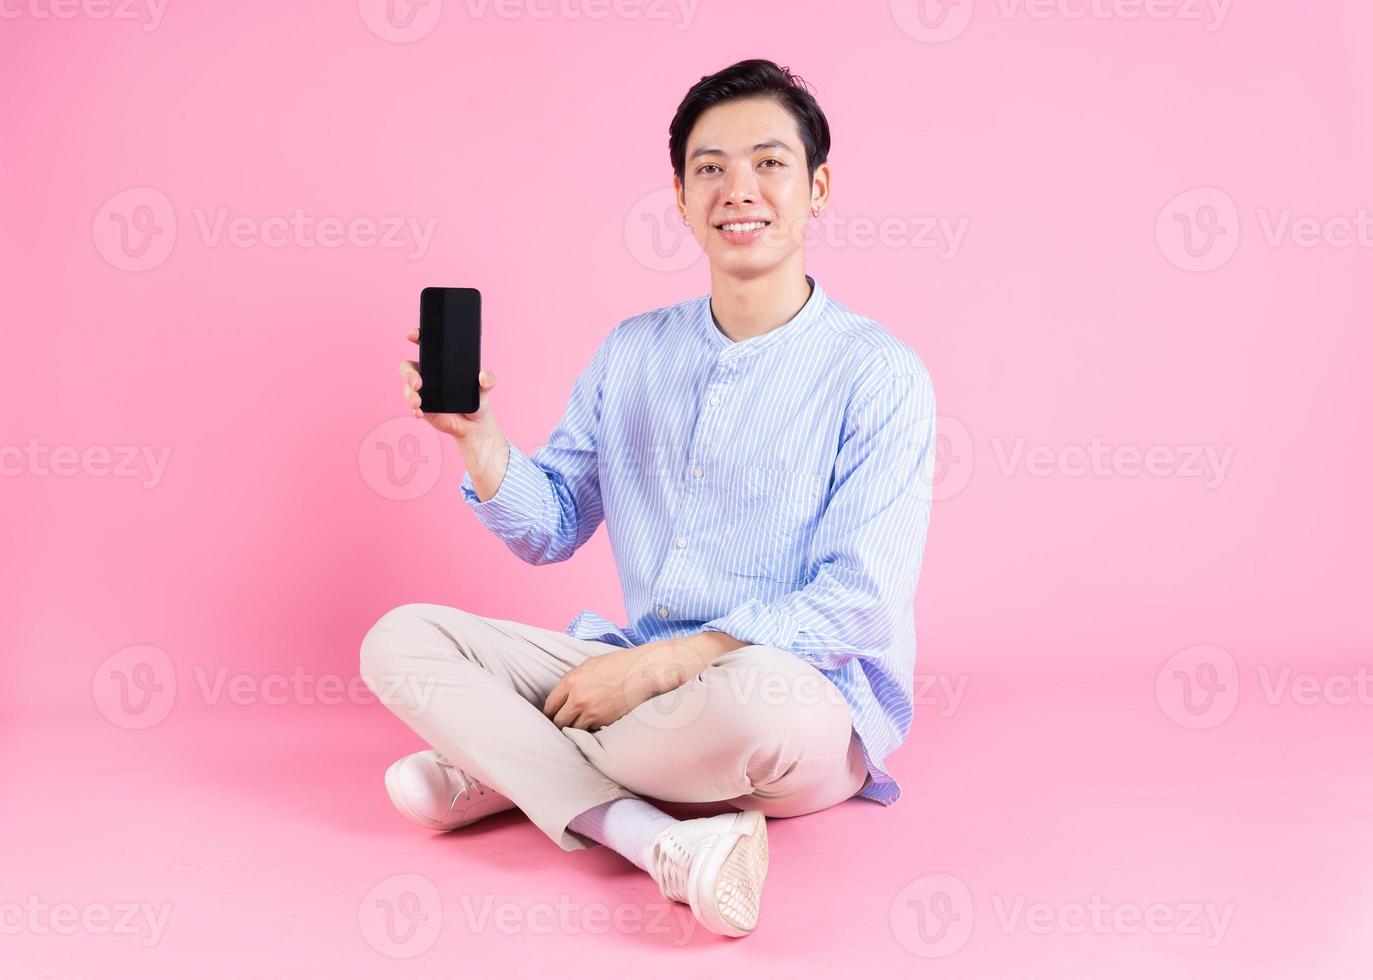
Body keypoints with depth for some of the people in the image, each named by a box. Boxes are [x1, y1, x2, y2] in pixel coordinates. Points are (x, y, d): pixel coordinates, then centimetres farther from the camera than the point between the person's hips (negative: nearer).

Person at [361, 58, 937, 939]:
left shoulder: (878, 375, -9)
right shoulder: (632, 354, 8)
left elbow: (860, 603, -16)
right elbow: (550, 533, 12)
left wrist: (660, 665, -20)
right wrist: (478, 435, -7)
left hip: (814, 707, -6)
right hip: (639, 676, 6)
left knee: (757, 695, -41)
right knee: (400, 640, -7)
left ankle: (506, 763, -13)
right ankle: (665, 842, -24)